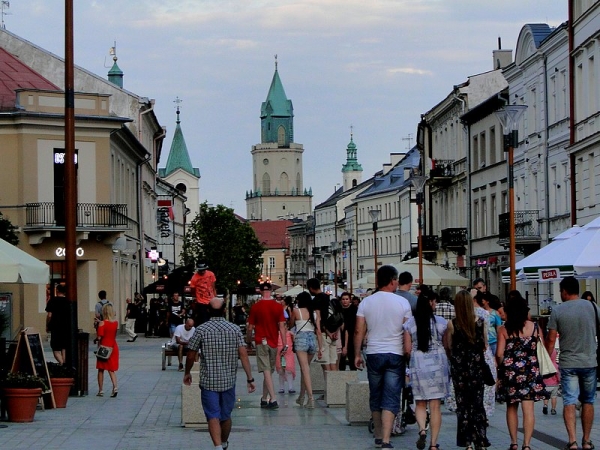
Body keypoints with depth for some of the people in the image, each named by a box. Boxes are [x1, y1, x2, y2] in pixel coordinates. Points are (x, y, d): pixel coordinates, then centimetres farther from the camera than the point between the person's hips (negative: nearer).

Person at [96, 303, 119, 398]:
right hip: (113, 347, 4)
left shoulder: (102, 323, -13)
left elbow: (99, 337, -17)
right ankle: (115, 387, -10)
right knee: (111, 370, 10)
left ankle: (100, 391, 12)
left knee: (101, 370, 9)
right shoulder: (116, 323, 1)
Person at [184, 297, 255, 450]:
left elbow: (191, 355, -1)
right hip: (228, 380, 3)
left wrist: (187, 373, 16)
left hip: (208, 381, -3)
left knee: (213, 416, -3)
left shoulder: (201, 330, -7)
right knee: (226, 415, 19)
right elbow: (243, 354, -7)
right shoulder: (235, 329, -2)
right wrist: (250, 378, -5)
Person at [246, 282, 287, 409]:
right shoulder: (278, 307, -2)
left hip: (261, 342, -2)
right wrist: (285, 345, -2)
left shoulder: (255, 307, -4)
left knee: (266, 371, -7)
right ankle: (264, 399, 21)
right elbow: (282, 327, -5)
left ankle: (273, 399, -21)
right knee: (269, 371, 14)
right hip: (273, 343, 2)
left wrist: (249, 341, 16)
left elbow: (250, 328, 0)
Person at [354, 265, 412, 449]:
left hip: (374, 354, 2)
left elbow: (359, 331, 0)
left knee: (375, 397, 15)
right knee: (391, 399, -2)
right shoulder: (403, 303, -5)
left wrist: (357, 354, 9)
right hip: (396, 354, -2)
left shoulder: (366, 302, 0)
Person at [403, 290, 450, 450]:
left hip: (418, 365, 1)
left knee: (420, 403, 14)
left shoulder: (409, 323, -1)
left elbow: (407, 350, -1)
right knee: (435, 405, 5)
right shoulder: (441, 322, -3)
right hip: (438, 364, -1)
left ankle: (422, 429, -13)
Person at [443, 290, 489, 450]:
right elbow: (485, 345, 4)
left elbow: (447, 346, -2)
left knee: (462, 404, 5)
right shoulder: (480, 322, -5)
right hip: (477, 366, 2)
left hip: (459, 367, -1)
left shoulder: (452, 324, -9)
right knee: (478, 403, 9)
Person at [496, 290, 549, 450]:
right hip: (530, 371, 0)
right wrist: (537, 368, 18)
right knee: (528, 408, -1)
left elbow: (499, 354, -7)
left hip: (510, 371, 0)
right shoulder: (534, 327, -2)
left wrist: (501, 367, 11)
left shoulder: (504, 329, -5)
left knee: (511, 407, 16)